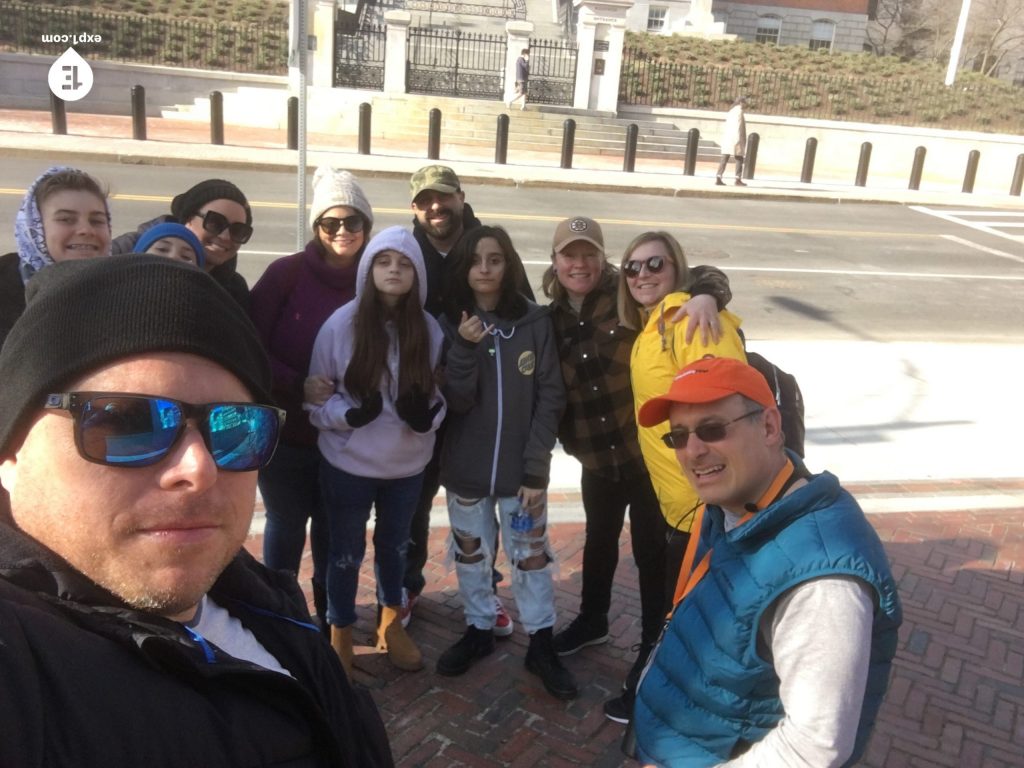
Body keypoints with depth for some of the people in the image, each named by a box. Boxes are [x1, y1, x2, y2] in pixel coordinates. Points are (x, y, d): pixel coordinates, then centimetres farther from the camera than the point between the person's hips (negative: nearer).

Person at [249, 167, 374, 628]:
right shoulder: (287, 273, -10)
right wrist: (299, 387, -21)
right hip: (284, 428, -2)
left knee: (332, 526, 16)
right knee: (287, 524, 12)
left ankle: (329, 614, 38)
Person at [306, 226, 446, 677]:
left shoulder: (430, 329, -8)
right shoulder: (340, 324, -13)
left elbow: (440, 393, 4)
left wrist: (427, 415, -18)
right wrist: (348, 413, -25)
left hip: (408, 465, 3)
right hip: (348, 464, -2)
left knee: (394, 546, 23)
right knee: (346, 553, 14)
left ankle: (391, 624, 47)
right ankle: (339, 638, 37)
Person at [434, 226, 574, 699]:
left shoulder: (535, 321, -6)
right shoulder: (451, 324, -3)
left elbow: (550, 399, -7)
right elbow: (454, 401, -10)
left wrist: (536, 468, -11)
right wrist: (465, 348, -25)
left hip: (521, 467, -1)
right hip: (465, 468, 2)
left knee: (531, 555, 9)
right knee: (470, 553, 16)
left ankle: (541, 644, 24)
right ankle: (479, 629, 36)